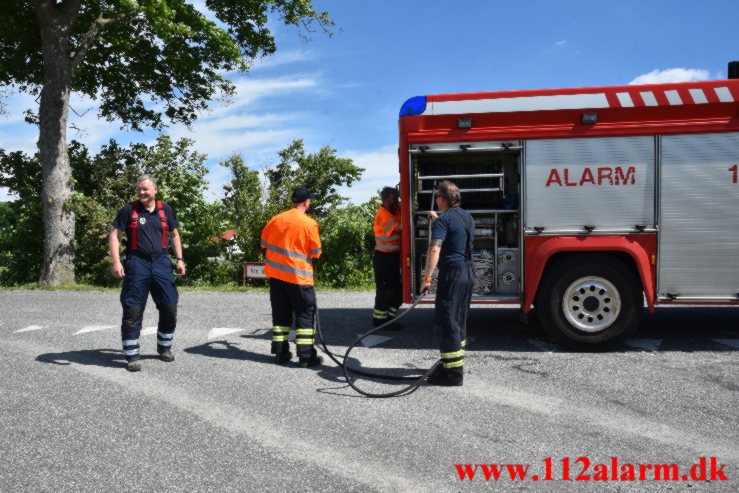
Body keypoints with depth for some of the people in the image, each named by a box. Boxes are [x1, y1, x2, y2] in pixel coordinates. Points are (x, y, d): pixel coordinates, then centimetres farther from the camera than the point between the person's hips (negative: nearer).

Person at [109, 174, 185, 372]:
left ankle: (164, 347, 25)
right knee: (133, 309, -1)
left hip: (161, 262, 3)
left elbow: (174, 235, 18)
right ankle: (132, 355, 9)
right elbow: (114, 235, 0)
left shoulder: (165, 210, 9)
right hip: (137, 263, -3)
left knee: (170, 307, 5)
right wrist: (116, 262, -11)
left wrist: (180, 259, 9)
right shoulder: (129, 210, 1)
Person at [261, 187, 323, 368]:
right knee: (305, 314, 4)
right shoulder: (309, 223, -11)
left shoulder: (276, 219, 3)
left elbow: (264, 242, 14)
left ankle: (280, 353, 18)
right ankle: (306, 356, 3)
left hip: (276, 273, 5)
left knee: (281, 313, 13)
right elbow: (316, 252, -6)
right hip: (299, 276, -5)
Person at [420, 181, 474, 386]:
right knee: (460, 320, 19)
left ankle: (453, 373, -2)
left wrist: (427, 278, -27)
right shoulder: (467, 216, 13)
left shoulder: (444, 219, -13)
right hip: (468, 273, 9)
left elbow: (435, 249, -25)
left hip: (452, 273, -9)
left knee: (447, 322, -4)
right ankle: (455, 362, 30)